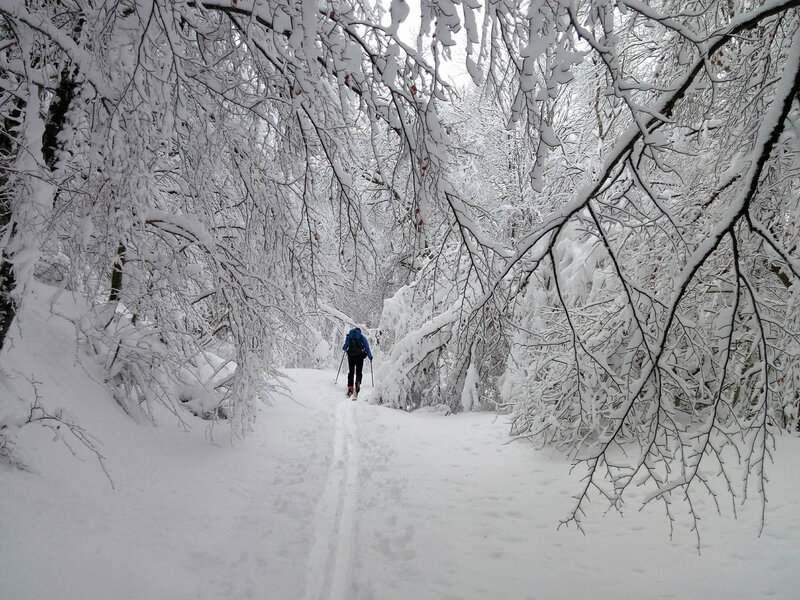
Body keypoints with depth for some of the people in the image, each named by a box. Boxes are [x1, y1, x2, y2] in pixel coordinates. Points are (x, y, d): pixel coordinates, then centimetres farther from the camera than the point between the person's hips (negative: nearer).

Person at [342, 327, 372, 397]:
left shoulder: (349, 337, 15)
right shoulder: (362, 338, 11)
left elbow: (344, 348, 19)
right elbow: (367, 348, 7)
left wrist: (345, 349, 42)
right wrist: (370, 356, 20)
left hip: (350, 355, 2)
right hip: (359, 355, -1)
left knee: (351, 371, 12)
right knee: (358, 372, 2)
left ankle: (350, 388, 1)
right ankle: (357, 384, -26)